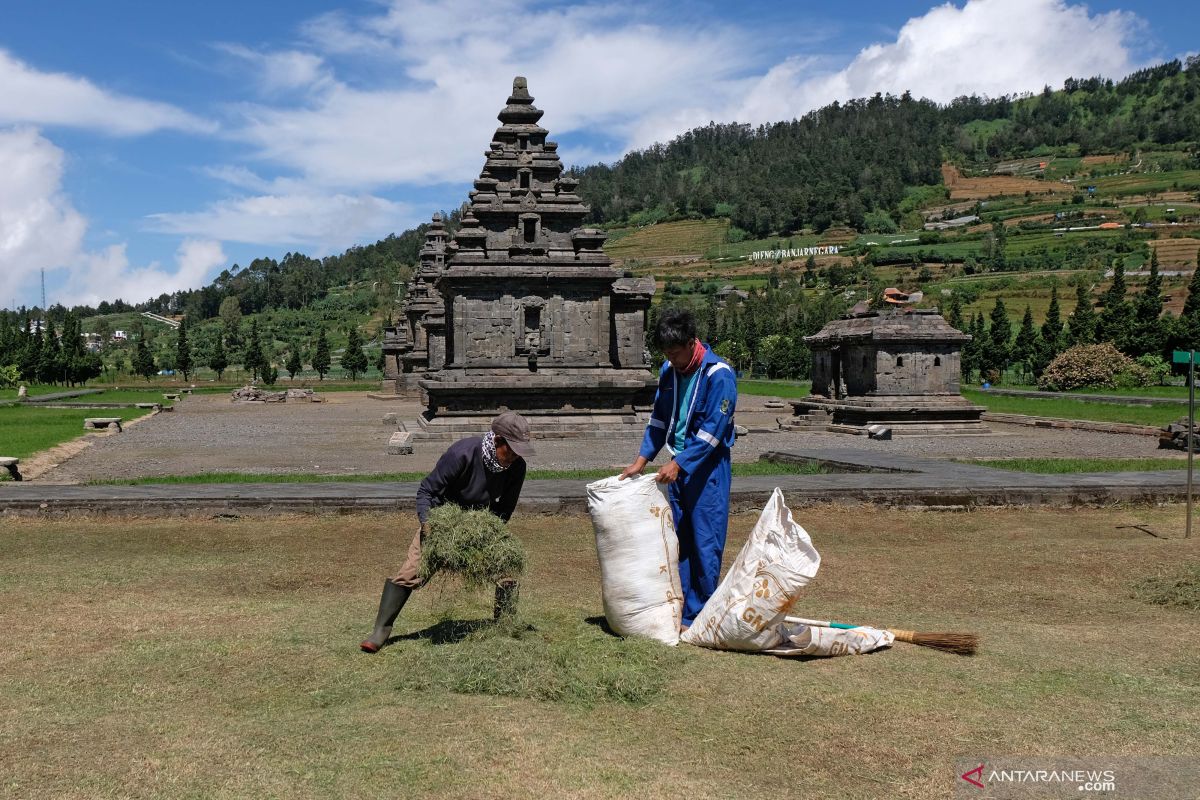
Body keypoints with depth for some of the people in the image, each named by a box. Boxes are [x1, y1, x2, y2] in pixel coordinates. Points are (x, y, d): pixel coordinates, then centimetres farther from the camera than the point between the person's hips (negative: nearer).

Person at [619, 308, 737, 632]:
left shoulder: (719, 374, -15)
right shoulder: (669, 371, 6)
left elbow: (713, 430, -18)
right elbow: (659, 419, 14)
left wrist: (678, 463, -18)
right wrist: (642, 459, 5)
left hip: (707, 469, -7)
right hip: (677, 468, 7)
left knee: (705, 544, -3)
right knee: (677, 542, 10)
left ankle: (701, 617, 6)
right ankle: (682, 612, 19)